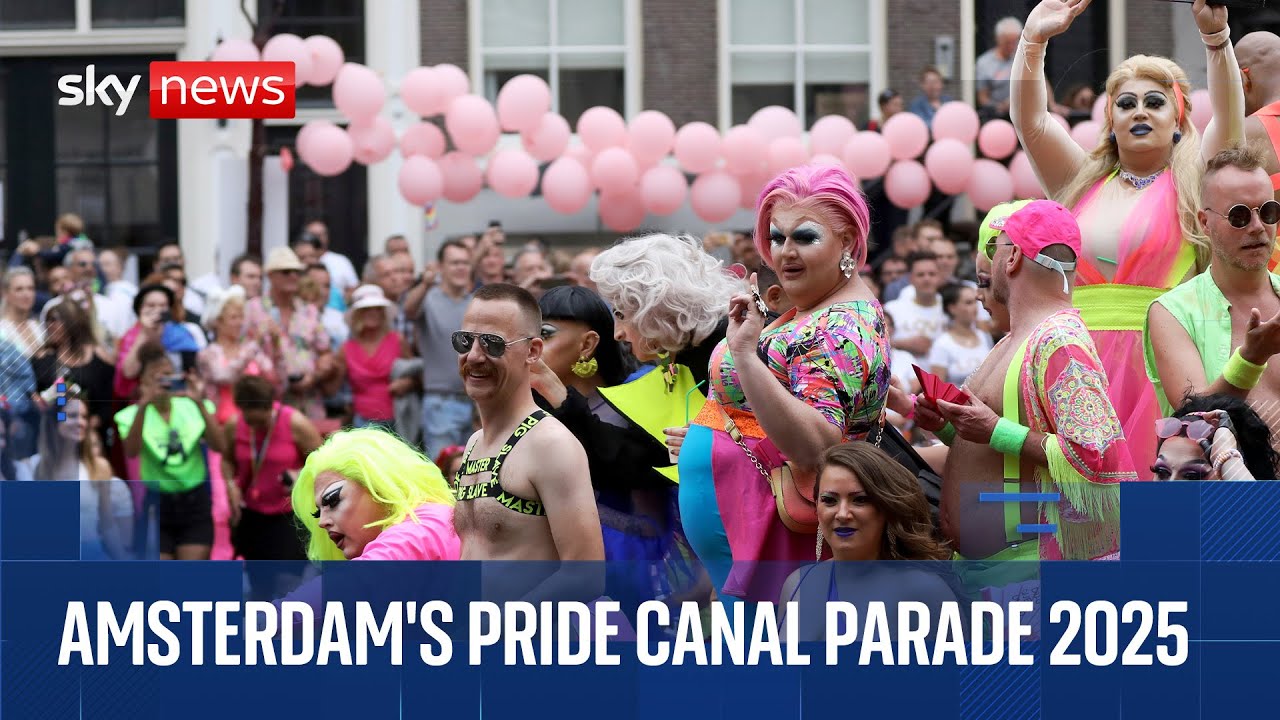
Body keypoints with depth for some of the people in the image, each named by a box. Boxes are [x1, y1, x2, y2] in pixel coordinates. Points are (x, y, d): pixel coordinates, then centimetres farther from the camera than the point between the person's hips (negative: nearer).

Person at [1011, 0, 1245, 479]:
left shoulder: (1191, 184, 9)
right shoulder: (1082, 182, 18)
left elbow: (1229, 120, -7)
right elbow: (1029, 120, 6)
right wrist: (1033, 40, -9)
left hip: (1157, 363, -3)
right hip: (1077, 362, 3)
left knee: (1147, 475, -11)